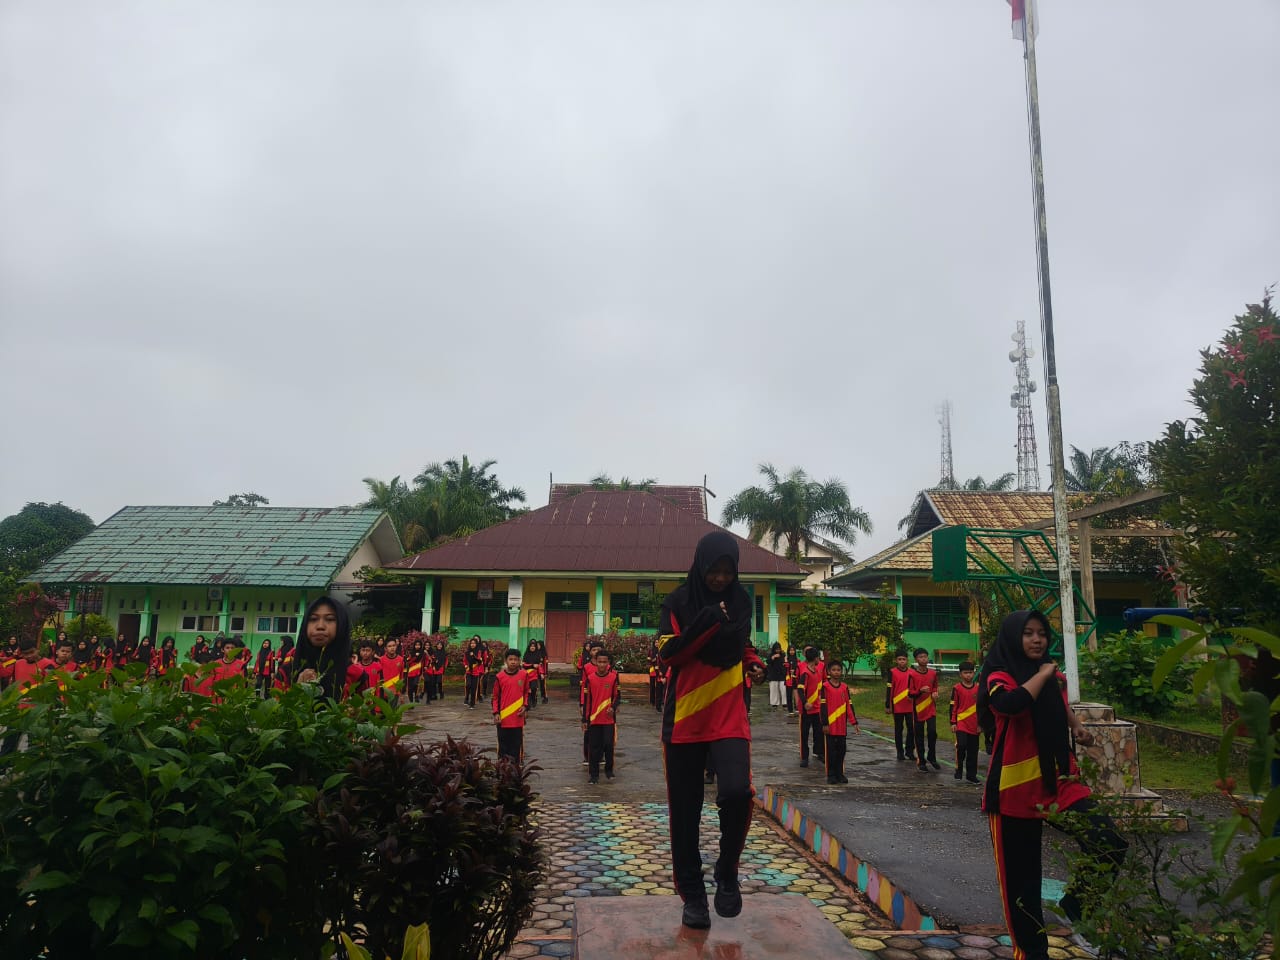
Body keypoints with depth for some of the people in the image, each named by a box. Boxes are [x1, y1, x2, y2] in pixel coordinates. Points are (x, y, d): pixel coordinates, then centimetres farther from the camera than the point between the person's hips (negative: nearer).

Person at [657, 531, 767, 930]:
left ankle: (727, 873, 7)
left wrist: (754, 664, 1)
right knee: (684, 812, 5)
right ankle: (692, 894, 24)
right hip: (685, 718, -1)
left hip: (729, 716, 2)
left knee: (737, 792, -20)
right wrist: (706, 622, -24)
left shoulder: (741, 601, 6)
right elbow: (667, 653, -14)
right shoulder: (678, 601, -5)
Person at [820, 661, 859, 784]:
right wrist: (825, 723, -11)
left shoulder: (845, 687, 7)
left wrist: (854, 722, 6)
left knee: (842, 749, 8)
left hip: (842, 725, 4)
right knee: (831, 749, 1)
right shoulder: (825, 686, -5)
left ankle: (840, 773, 19)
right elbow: (822, 706, -7)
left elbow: (849, 705, 10)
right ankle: (831, 775, 10)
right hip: (830, 725, -4)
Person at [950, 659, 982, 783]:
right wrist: (953, 723, -4)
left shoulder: (978, 688, 6)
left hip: (974, 725, 3)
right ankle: (958, 769, 4)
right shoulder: (957, 688, -3)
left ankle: (971, 775, 17)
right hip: (961, 723, -3)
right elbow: (953, 707, -1)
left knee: (973, 751, 7)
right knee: (961, 746, -16)